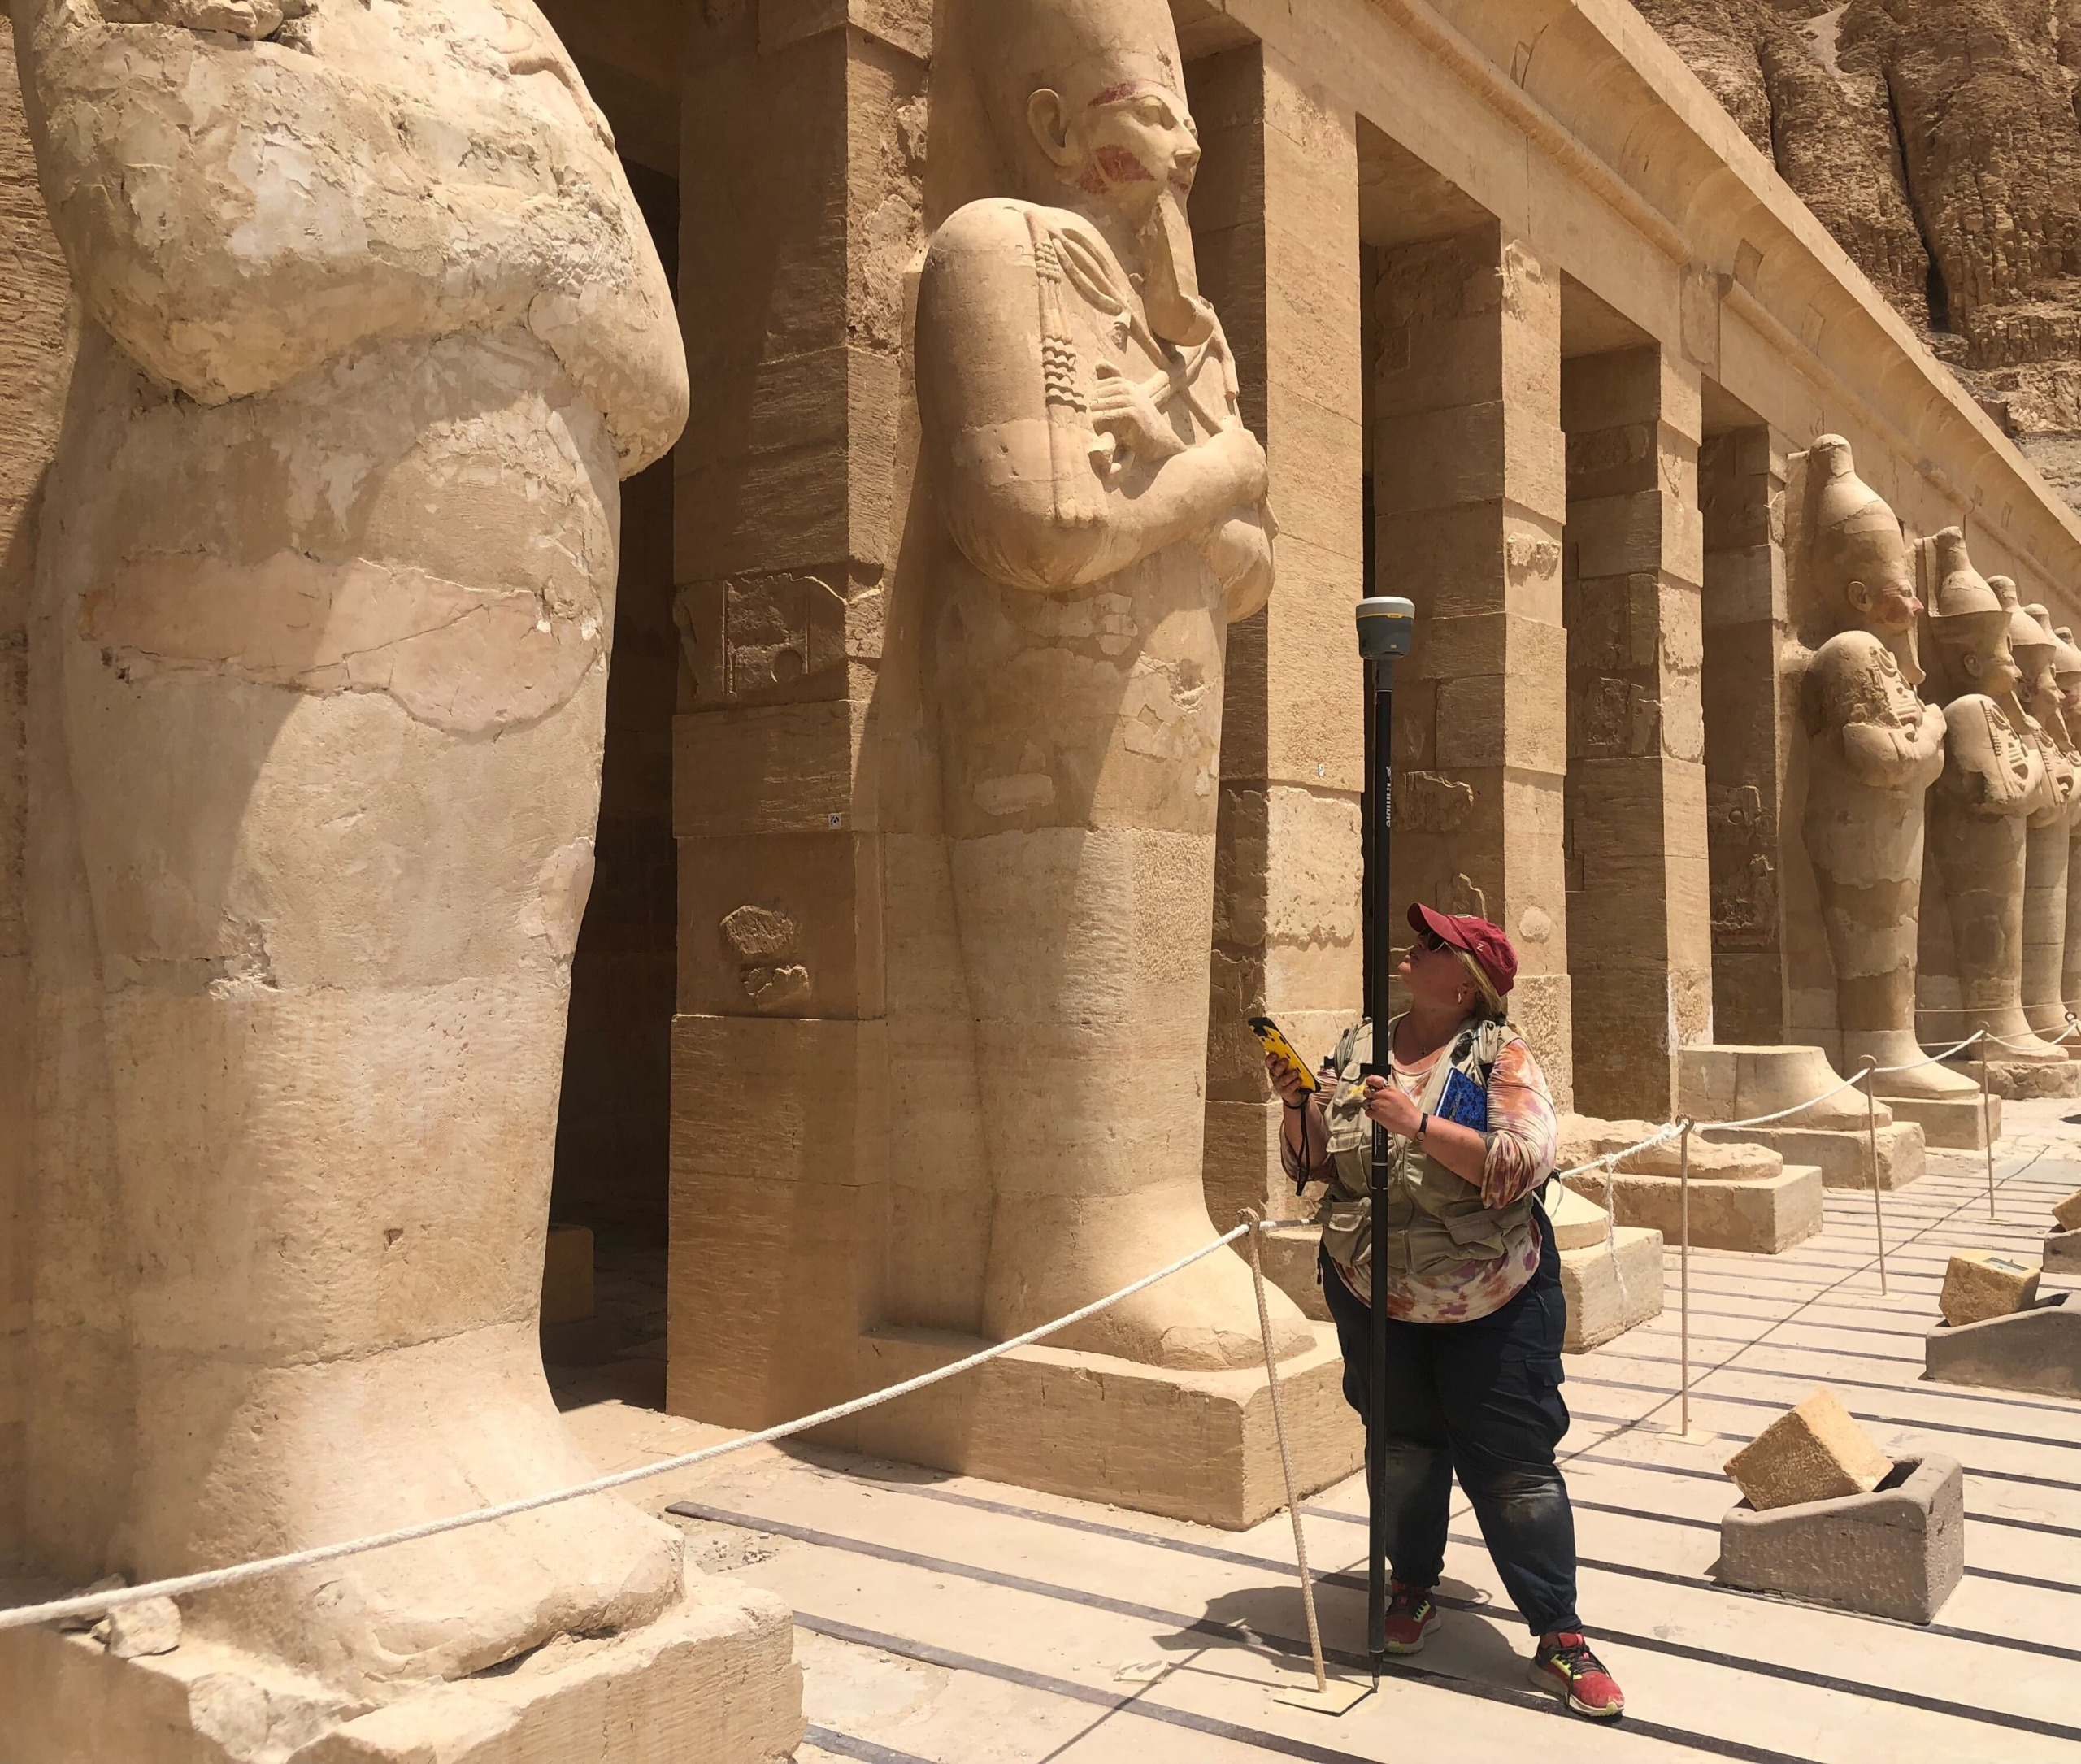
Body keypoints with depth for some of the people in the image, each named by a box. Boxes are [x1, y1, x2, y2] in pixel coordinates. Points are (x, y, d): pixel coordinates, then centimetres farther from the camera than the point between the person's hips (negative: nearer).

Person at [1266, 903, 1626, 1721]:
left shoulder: (1501, 1056, -11)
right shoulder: (1358, 1045, 2)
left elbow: (1526, 1162, -24)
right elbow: (1314, 1163, 7)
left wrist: (1420, 1126, -31)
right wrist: (1297, 1106, -13)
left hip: (1491, 1304, -4)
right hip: (1374, 1294, 4)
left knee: (1514, 1466, 2)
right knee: (1402, 1447, 17)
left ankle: (1560, 1639, 14)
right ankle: (1411, 1587, 39)